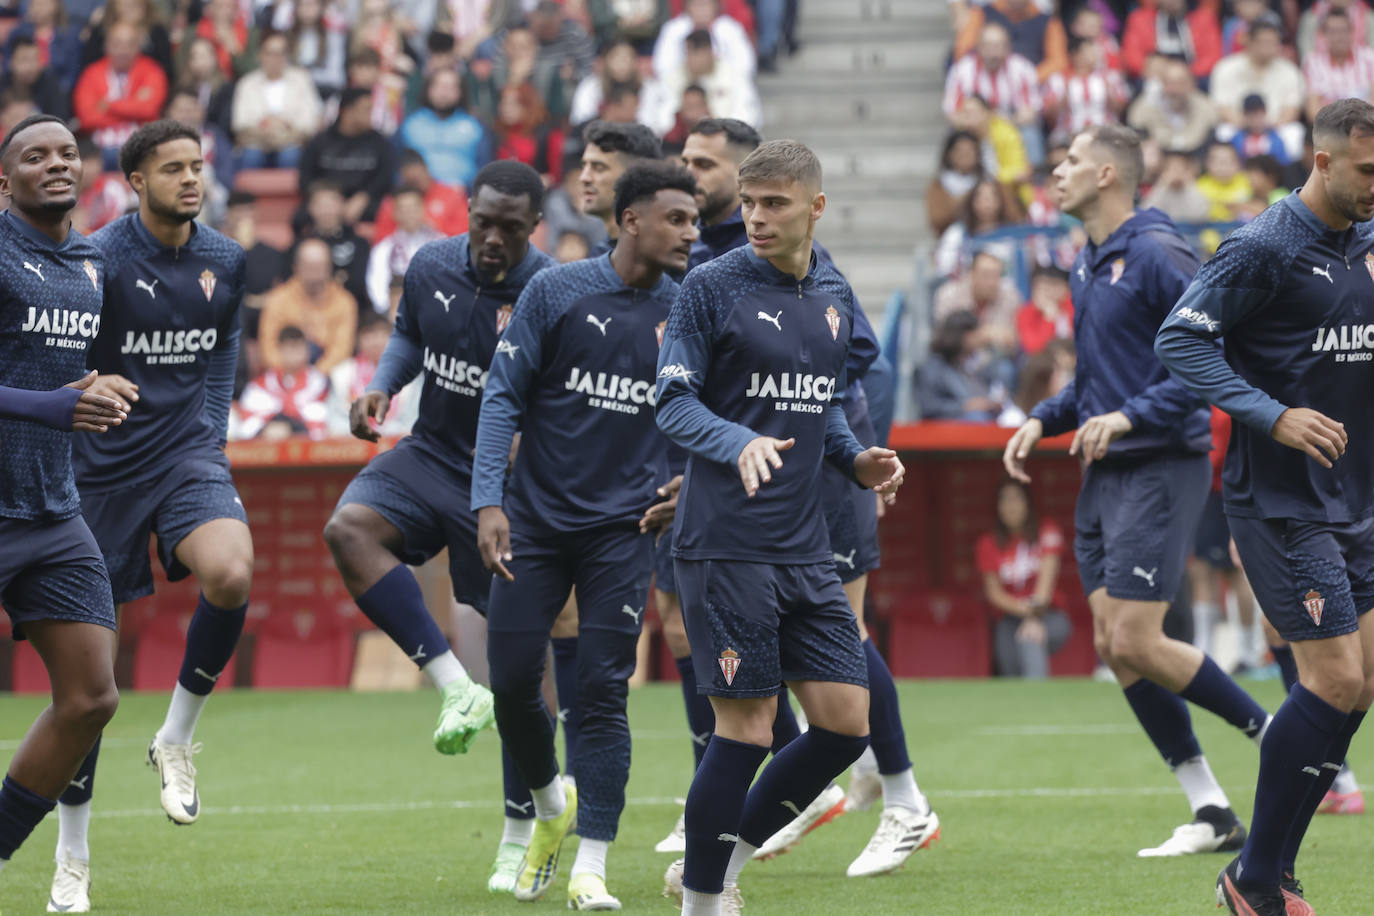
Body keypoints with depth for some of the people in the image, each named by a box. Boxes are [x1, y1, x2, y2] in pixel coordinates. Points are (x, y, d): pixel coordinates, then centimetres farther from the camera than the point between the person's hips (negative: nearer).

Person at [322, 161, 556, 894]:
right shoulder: (433, 268, -2)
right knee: (349, 528, -27)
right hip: (432, 455, 4)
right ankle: (455, 686, -25)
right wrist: (381, 388, -1)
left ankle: (520, 833, 16)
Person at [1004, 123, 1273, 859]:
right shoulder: (1086, 266, 15)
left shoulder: (1157, 254, -13)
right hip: (1105, 474, 9)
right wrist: (1044, 420, 13)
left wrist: (1131, 416, -24)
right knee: (1113, 646, 3)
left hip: (1160, 467, -9)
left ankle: (1275, 733, 4)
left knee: (1136, 643, -13)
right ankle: (1211, 813, 8)